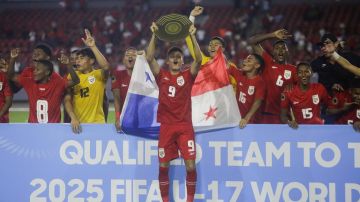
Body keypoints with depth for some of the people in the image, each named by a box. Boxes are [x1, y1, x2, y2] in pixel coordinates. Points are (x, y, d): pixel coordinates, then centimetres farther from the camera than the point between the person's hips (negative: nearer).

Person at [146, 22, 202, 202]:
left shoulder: (188, 76, 5)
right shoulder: (161, 76, 7)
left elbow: (198, 59, -10)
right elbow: (149, 58, -5)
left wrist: (192, 36, -15)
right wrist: (154, 35, -11)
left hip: (185, 126, -1)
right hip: (166, 126, 1)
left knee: (190, 165, -7)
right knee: (163, 166, 3)